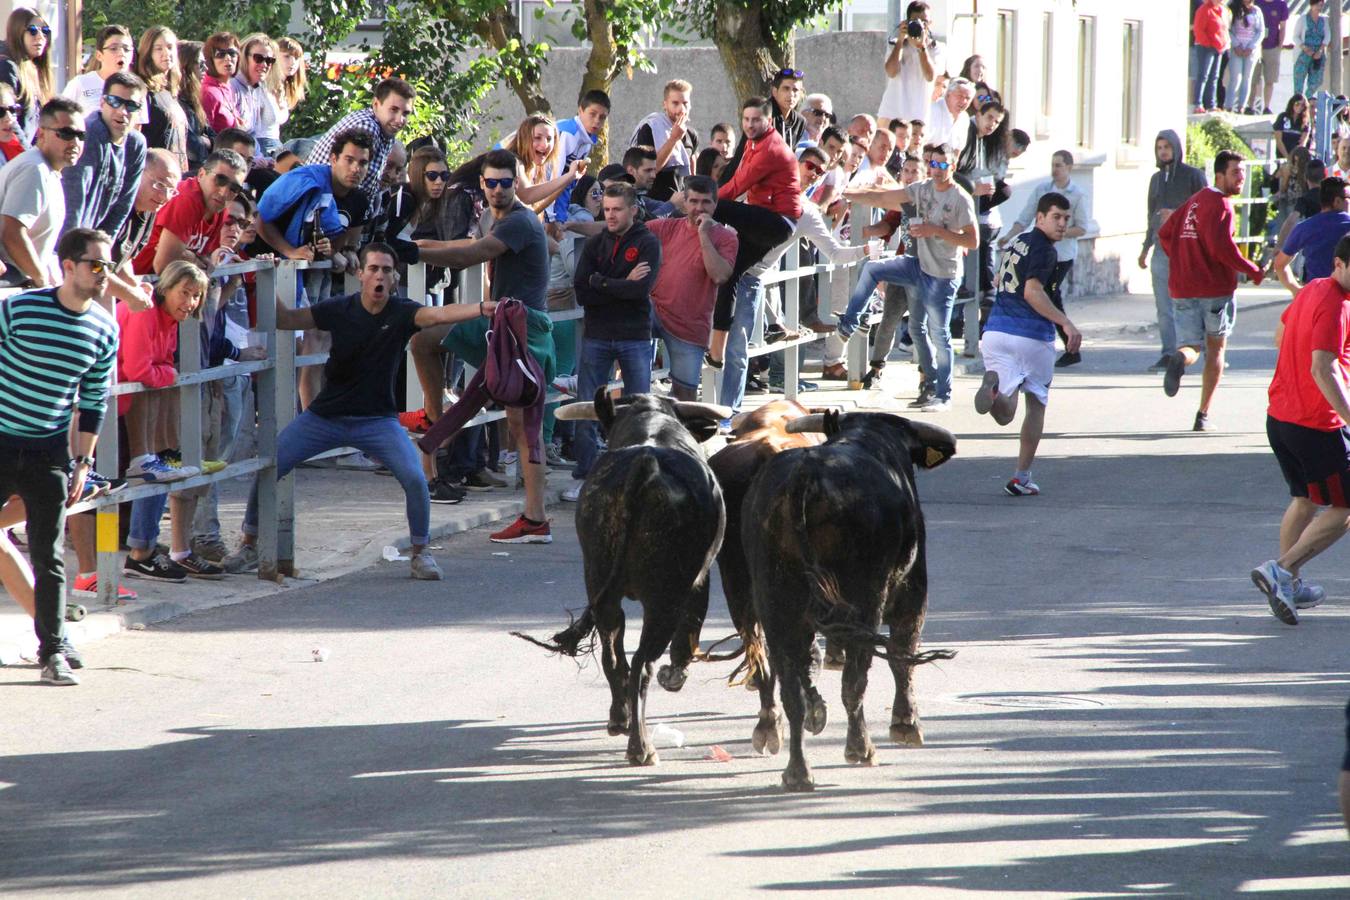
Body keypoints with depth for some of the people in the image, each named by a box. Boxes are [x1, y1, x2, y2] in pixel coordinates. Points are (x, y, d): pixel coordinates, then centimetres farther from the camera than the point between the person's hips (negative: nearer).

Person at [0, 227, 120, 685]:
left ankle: (53, 652, 10)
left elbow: (93, 401, 10)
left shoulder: (104, 329, 0)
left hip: (49, 453, 3)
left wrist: (82, 463, 9)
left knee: (49, 557, 3)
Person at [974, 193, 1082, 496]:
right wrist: (1065, 324, -28)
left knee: (1005, 414, 0)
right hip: (1032, 335, -6)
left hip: (995, 331, 6)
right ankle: (1022, 478, 16)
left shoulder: (1016, 242, 17)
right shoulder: (1043, 249, -9)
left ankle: (993, 387, -36)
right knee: (1036, 404, 16)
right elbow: (1032, 291, -23)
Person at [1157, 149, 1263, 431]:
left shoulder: (1196, 200, 15)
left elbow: (1164, 233, 21)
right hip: (1215, 289, -6)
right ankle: (1203, 416, 9)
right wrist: (1254, 271, -12)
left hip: (1183, 290, 6)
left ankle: (1180, 360, -31)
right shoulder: (1220, 205, -11)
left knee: (1191, 347, 7)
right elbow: (1222, 247, -22)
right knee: (1215, 349, 10)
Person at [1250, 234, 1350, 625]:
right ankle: (1282, 570, -9)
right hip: (1317, 425, -9)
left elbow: (1280, 335, 25)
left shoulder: (1310, 290, 8)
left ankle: (1289, 586, 27)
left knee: (1304, 500, 23)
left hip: (1278, 416, 9)